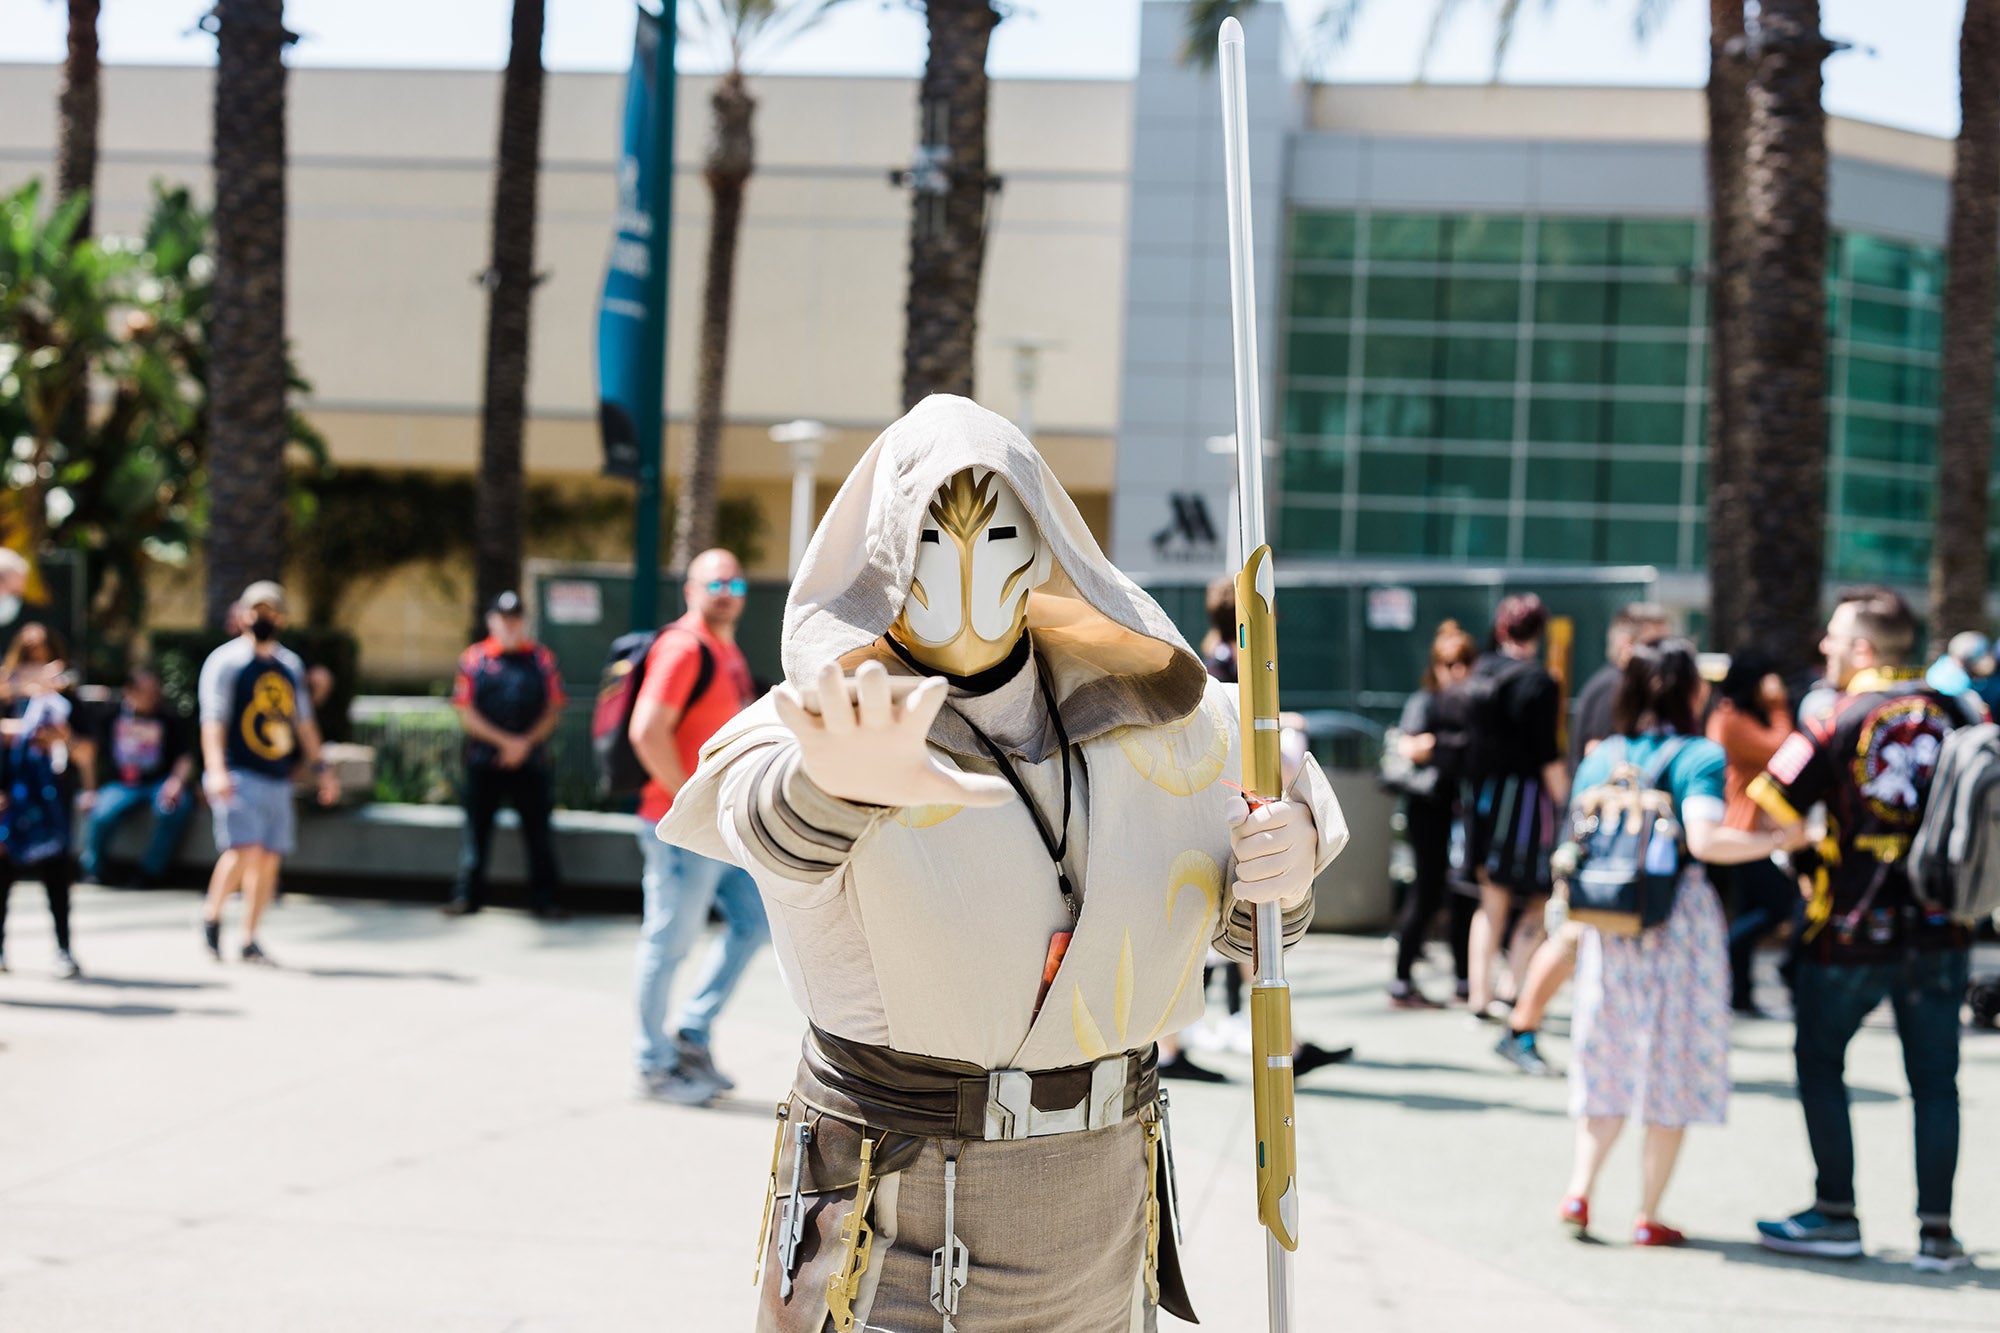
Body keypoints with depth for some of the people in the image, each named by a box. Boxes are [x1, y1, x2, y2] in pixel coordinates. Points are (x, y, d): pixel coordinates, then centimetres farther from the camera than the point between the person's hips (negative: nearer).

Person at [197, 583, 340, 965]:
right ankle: (212, 915, 4)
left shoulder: (291, 665, 18)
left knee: (270, 858, 2)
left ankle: (249, 941, 10)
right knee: (245, 849, -18)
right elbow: (213, 719, -10)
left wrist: (320, 766, 19)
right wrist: (216, 770, -21)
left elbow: (303, 720, 25)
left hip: (278, 777, 6)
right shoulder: (225, 661, -2)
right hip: (239, 775, -6)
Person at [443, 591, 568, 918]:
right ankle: (467, 895, 11)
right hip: (484, 763, 0)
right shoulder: (473, 659, 4)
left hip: (531, 762, 0)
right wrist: (505, 741, -9)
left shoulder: (542, 660, 7)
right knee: (477, 828, 3)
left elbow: (553, 711, 4)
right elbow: (466, 713, 0)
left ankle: (544, 897, 8)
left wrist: (526, 743, -9)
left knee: (538, 830, 1)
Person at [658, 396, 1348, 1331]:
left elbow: (1245, 928, 13)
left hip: (1101, 1201, 4)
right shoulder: (827, 718, -11)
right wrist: (840, 782, -59)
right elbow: (771, 820, -36)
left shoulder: (1143, 716, 2)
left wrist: (1284, 869, -11)